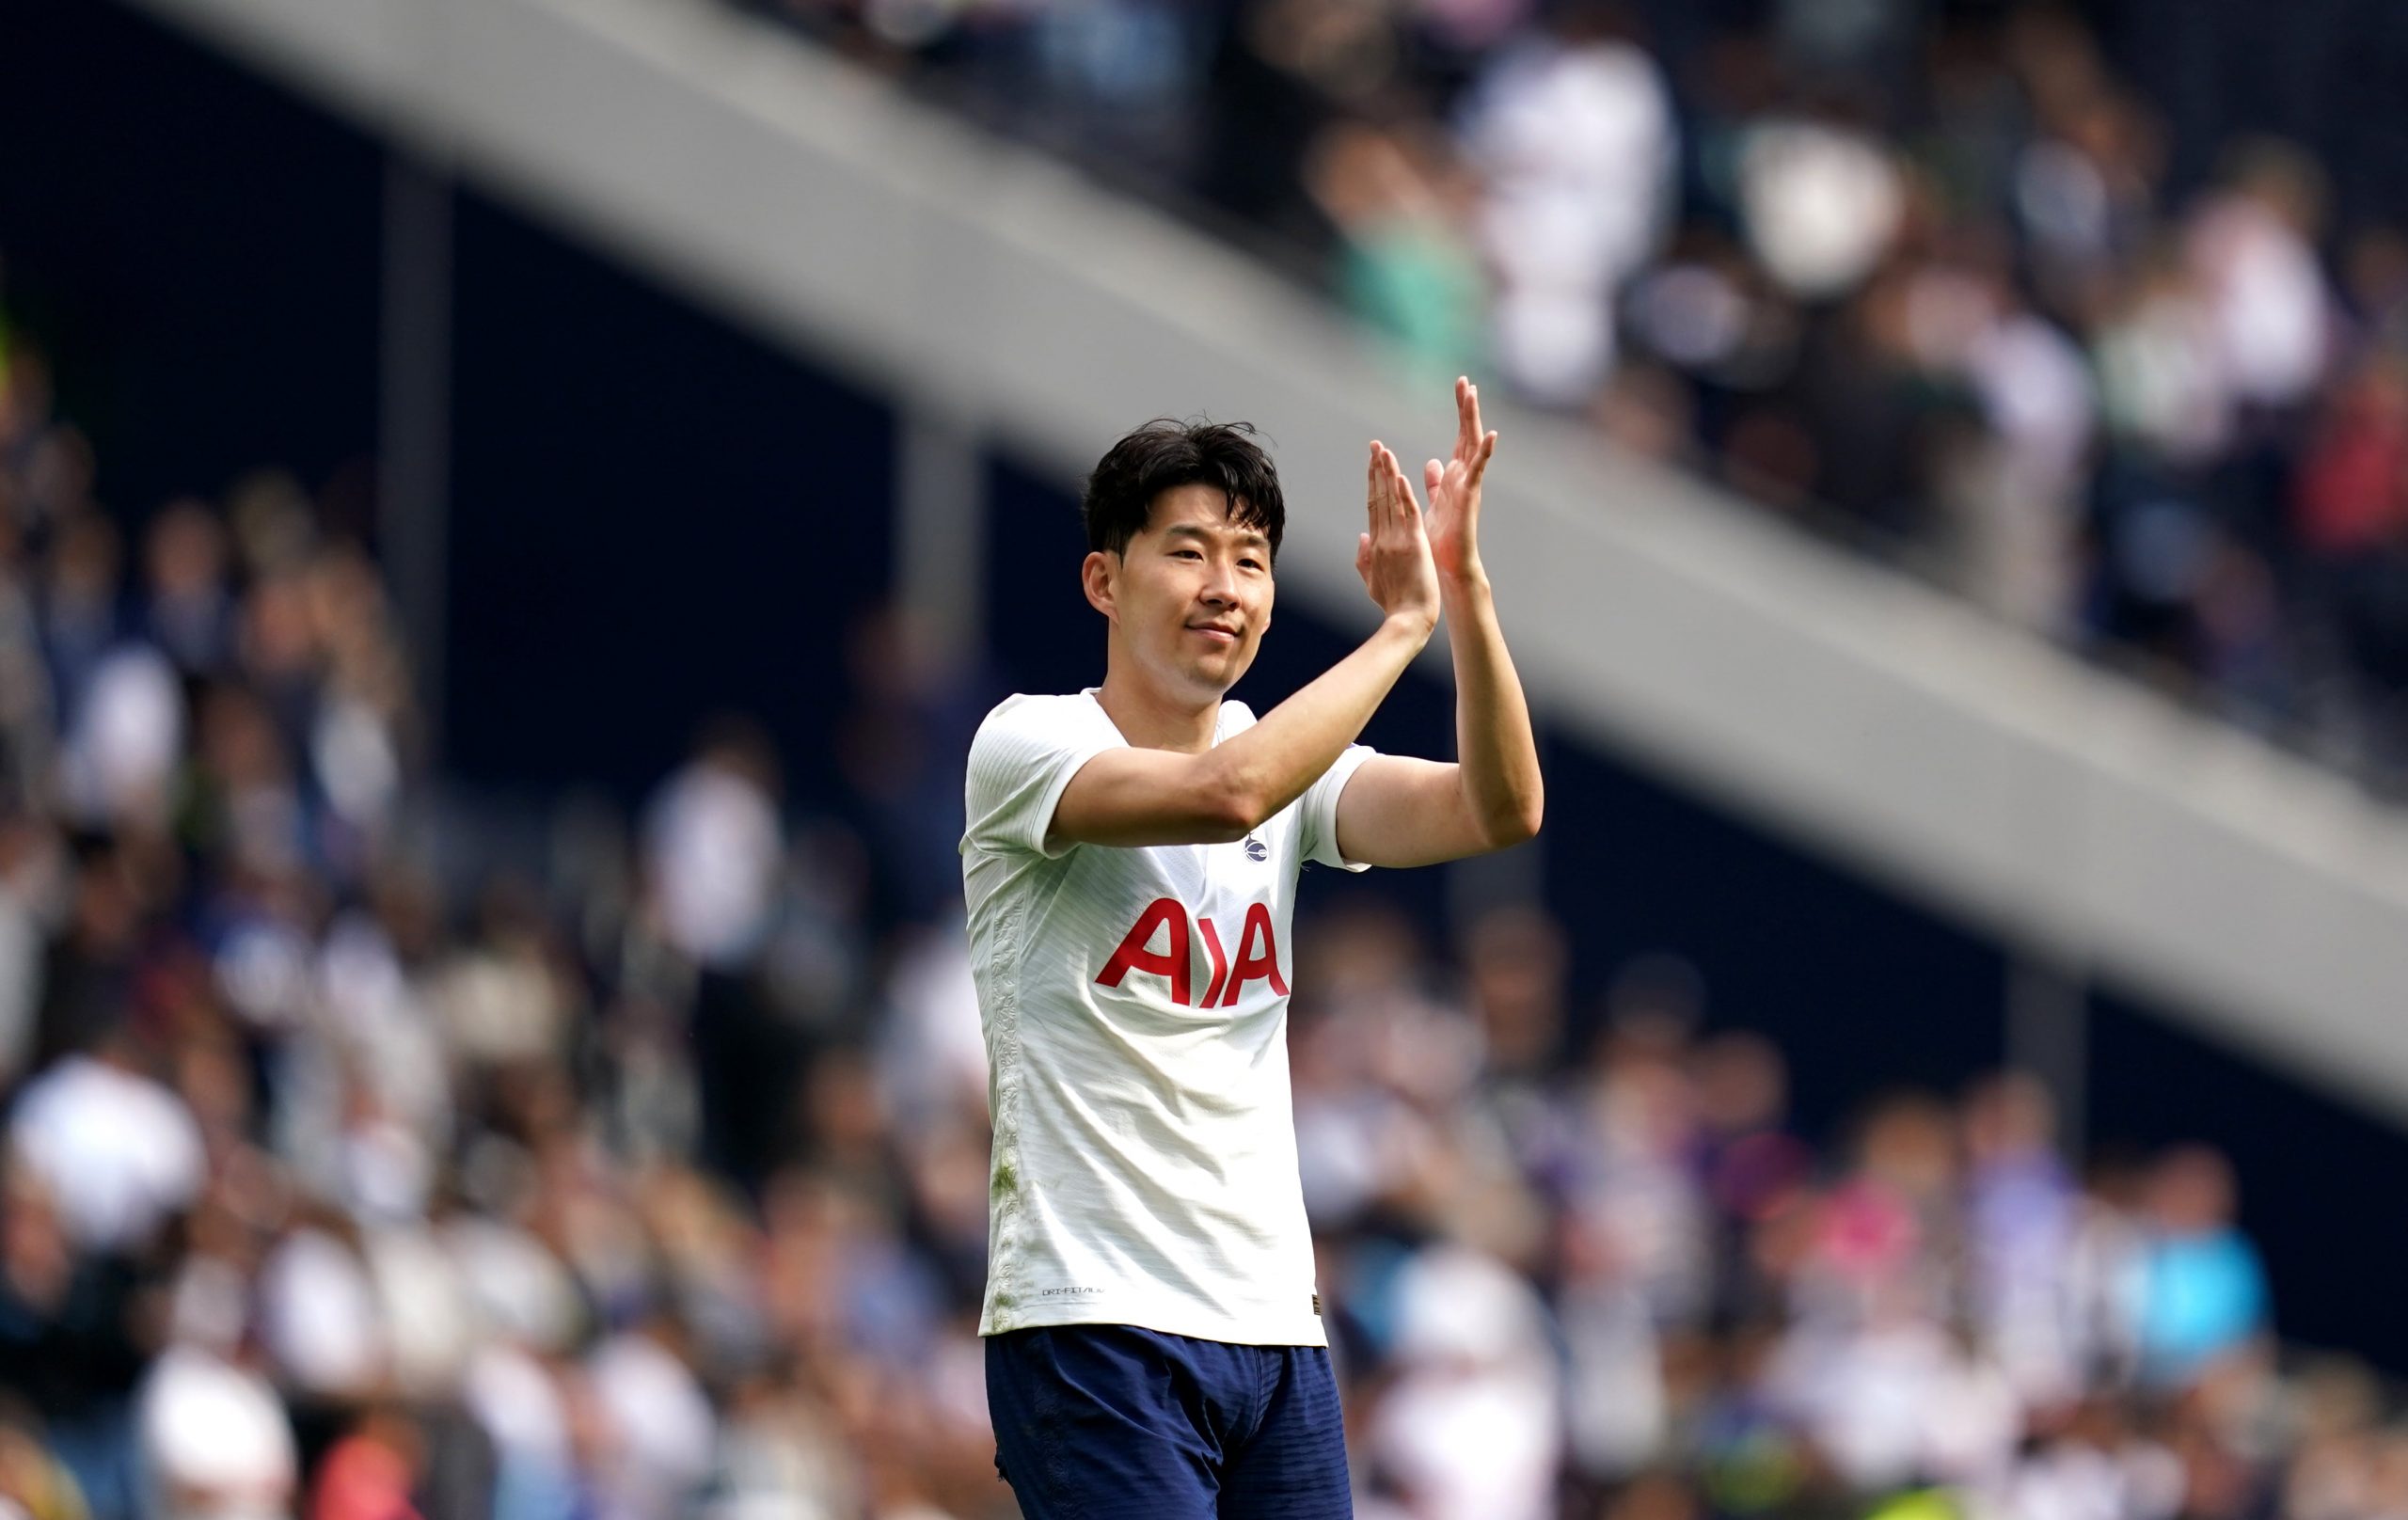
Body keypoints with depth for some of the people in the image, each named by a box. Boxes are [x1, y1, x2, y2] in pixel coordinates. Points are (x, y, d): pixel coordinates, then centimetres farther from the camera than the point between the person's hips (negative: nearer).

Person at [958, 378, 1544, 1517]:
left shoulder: (1288, 756, 12)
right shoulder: (1025, 746, -7)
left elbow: (1500, 811, -3)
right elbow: (1222, 793, -26)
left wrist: (1465, 592, -16)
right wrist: (1403, 623, -18)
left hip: (1275, 1327, 6)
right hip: (1094, 1325, -6)